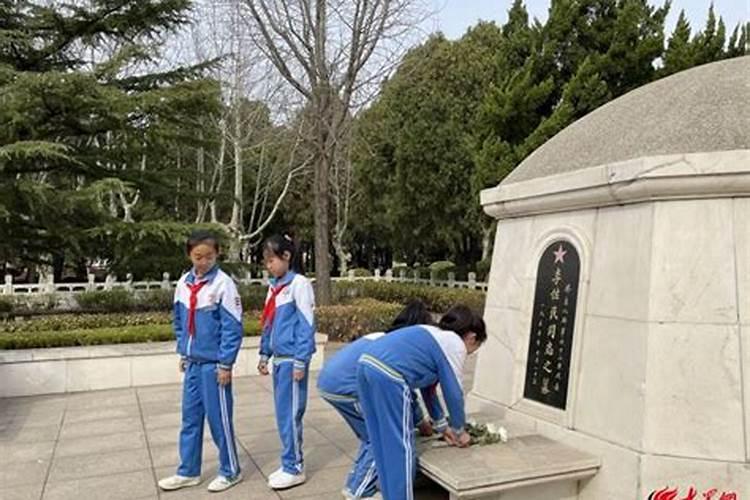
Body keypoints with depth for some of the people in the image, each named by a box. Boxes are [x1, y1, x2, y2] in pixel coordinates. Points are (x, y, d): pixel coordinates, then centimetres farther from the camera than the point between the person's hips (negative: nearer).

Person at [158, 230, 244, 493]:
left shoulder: (223, 283, -14)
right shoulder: (183, 283, 5)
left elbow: (233, 328, -14)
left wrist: (225, 364, -14)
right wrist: (183, 352, 14)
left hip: (213, 364, -6)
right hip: (192, 362, 6)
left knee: (219, 419, 4)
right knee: (190, 418, 14)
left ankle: (230, 471, 20)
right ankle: (188, 471, 29)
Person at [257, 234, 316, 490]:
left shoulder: (299, 284, -11)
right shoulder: (274, 287, 13)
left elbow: (306, 325, -14)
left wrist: (301, 361, -17)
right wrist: (264, 354, 16)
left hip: (292, 359, -8)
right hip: (279, 359, 8)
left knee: (290, 414, -1)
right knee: (283, 414, 13)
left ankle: (294, 468, 11)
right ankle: (290, 464, 25)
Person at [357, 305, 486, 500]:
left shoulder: (433, 336, 31)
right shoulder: (455, 345, 7)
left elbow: (428, 385, 36)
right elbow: (453, 393, 9)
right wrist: (459, 431, 25)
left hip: (367, 364, 9)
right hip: (388, 375, -9)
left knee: (384, 443, 19)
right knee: (401, 445, 4)